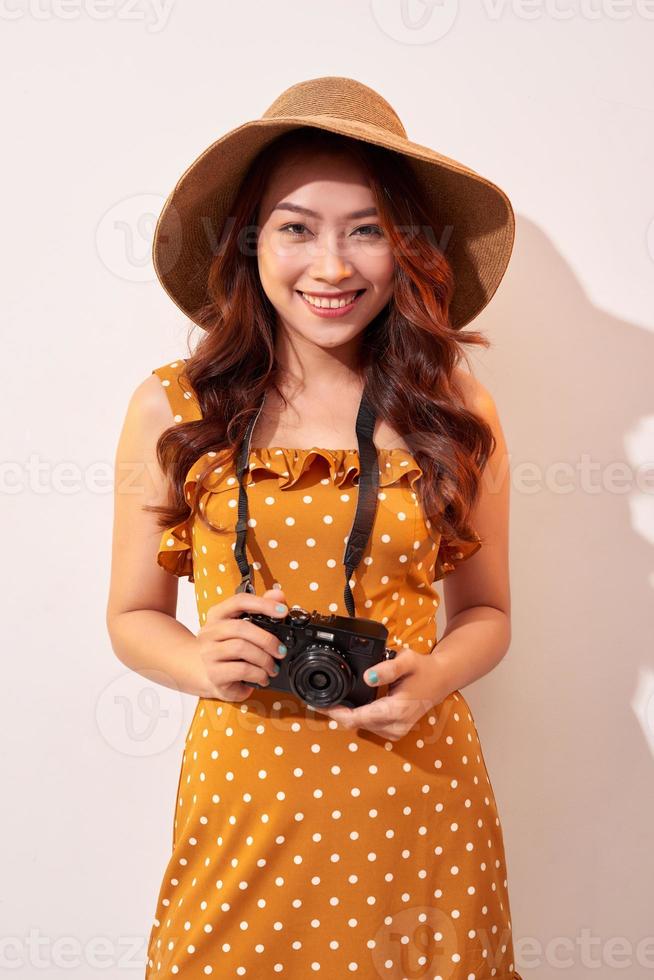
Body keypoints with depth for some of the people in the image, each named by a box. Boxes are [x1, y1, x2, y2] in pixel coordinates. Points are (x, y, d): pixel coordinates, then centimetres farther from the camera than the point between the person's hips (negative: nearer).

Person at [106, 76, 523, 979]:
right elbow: (133, 617, 4)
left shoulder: (456, 411, -3)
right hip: (244, 790, 0)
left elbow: (485, 612, 7)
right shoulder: (172, 409, -5)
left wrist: (433, 677, -13)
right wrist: (203, 664, -16)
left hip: (415, 795, 1)